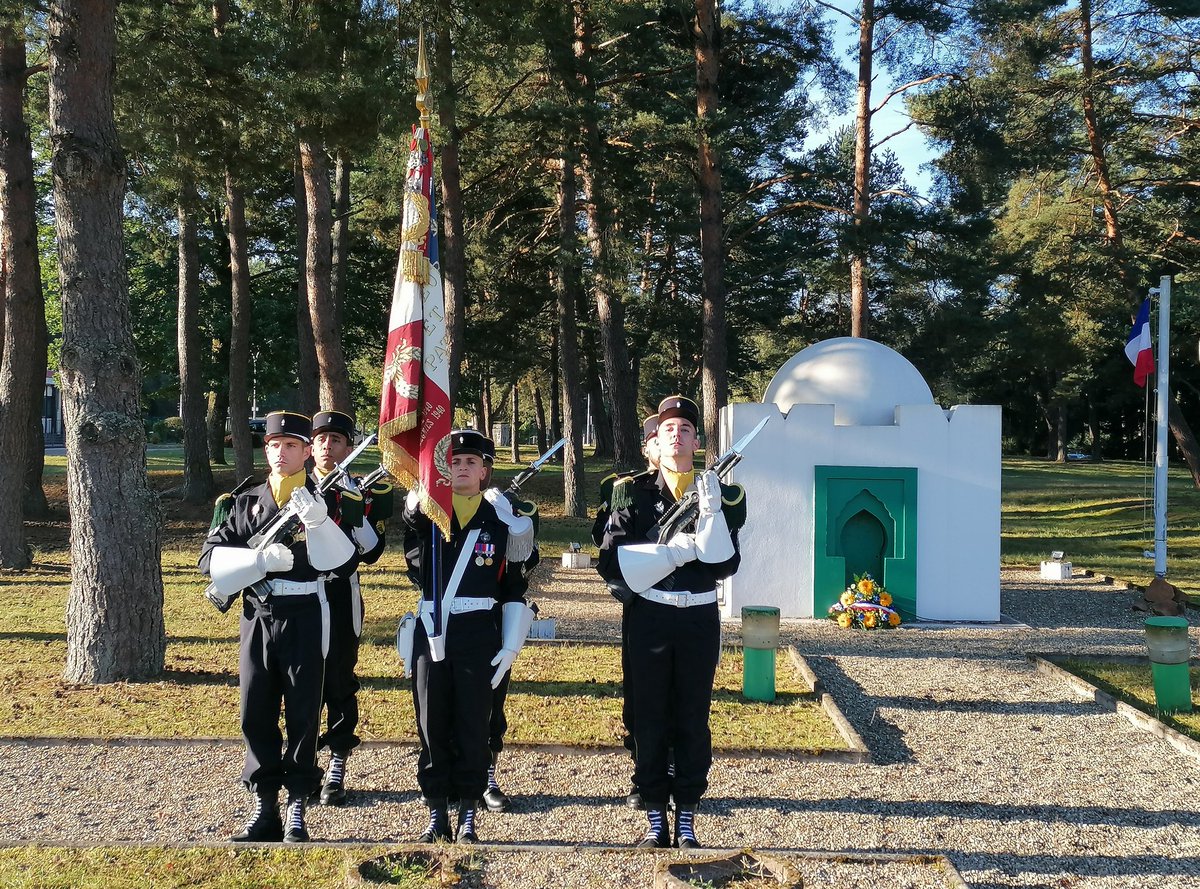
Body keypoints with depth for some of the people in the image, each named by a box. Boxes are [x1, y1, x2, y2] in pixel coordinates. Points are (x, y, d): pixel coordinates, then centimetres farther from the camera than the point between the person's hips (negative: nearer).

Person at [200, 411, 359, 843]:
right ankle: (264, 804, 17)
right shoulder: (246, 502, 8)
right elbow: (210, 556, 2)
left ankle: (297, 808, 12)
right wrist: (260, 558, -14)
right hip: (257, 618, 3)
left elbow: (344, 564, -10)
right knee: (256, 714, 6)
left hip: (305, 620, -3)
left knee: (303, 714, 2)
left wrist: (319, 523, -25)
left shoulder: (323, 502, 0)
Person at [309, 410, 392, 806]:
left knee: (340, 680, 2)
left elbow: (371, 553, -2)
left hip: (341, 597, -1)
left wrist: (356, 516, -18)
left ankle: (337, 768, 11)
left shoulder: (364, 494, 3)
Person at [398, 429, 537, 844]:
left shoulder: (502, 517, 5)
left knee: (473, 726, 3)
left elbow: (515, 587, 6)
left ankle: (467, 818, 14)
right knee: (432, 725, 6)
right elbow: (412, 507, -22)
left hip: (479, 634, -1)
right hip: (431, 633, 1)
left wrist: (511, 646, -1)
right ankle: (437, 816, 18)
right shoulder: (424, 511, 5)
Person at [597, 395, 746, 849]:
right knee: (649, 721, 5)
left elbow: (725, 564, -9)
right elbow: (611, 562, -9)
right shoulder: (634, 492, 0)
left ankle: (686, 822, 16)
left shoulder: (721, 495, 2)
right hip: (647, 619, 0)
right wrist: (673, 552, -17)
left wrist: (711, 511, -20)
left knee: (693, 722, 7)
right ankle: (655, 820, 16)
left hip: (699, 620, 1)